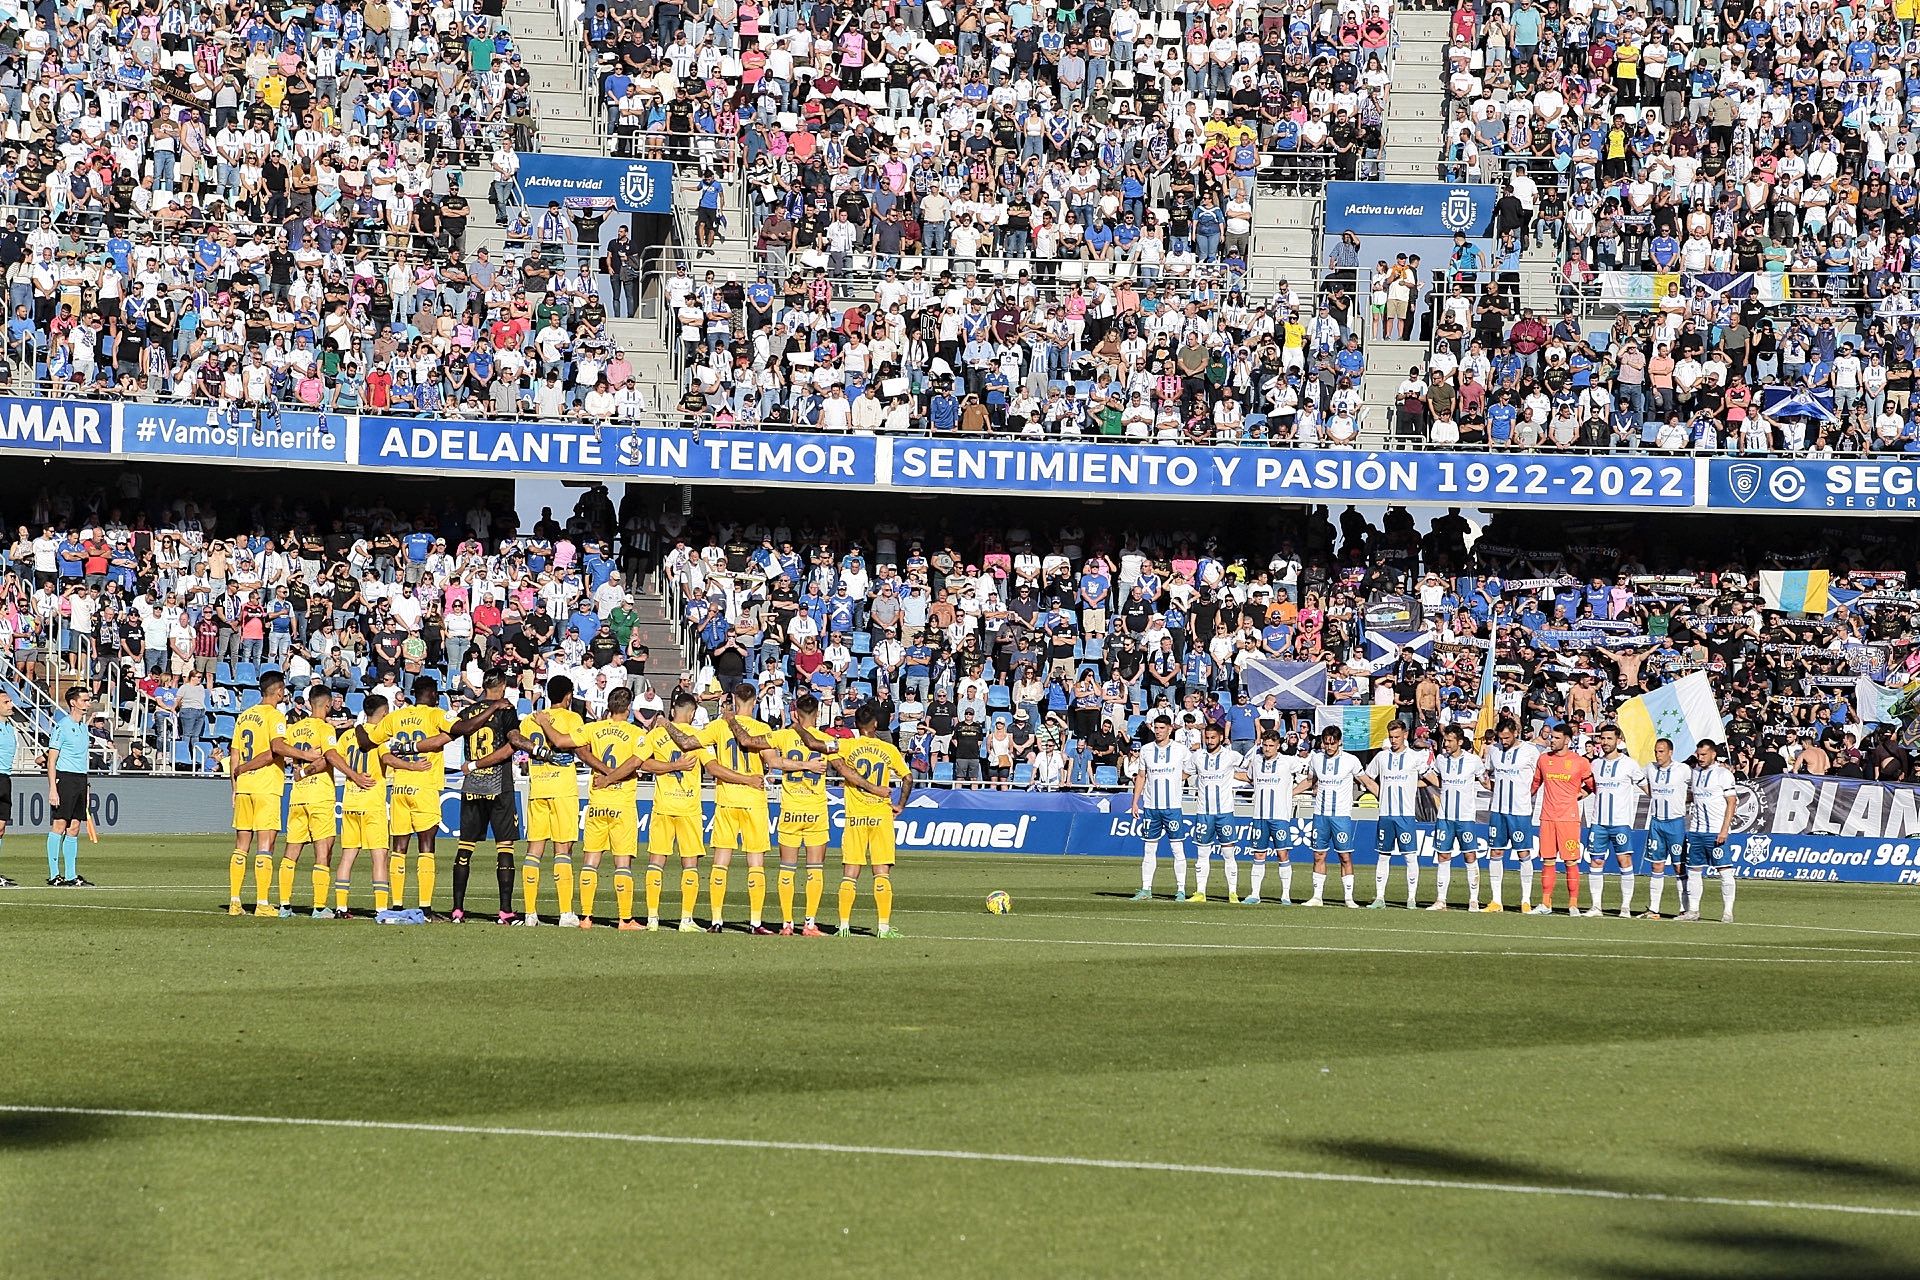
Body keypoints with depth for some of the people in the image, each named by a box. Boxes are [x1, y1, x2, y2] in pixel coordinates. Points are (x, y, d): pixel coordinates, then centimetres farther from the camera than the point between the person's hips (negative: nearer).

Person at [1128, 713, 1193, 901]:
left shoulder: (1181, 750, -1)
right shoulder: (1146, 750, 6)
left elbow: (1188, 772, 14)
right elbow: (1141, 777, 11)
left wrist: (1171, 780, 5)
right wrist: (1135, 802, 7)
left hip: (1173, 806, -3)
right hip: (1150, 806, 3)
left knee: (1178, 848, -3)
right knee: (1149, 849, 5)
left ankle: (1181, 890, 1)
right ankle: (1146, 889, 8)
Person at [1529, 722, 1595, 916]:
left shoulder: (1579, 762, -1)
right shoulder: (1543, 759, 9)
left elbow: (1592, 785, 10)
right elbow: (1535, 783, 22)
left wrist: (1578, 795, 1)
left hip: (1569, 817, -3)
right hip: (1547, 817, 3)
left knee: (1571, 861, -3)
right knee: (1548, 861, 4)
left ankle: (1573, 905, 2)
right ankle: (1545, 904, 7)